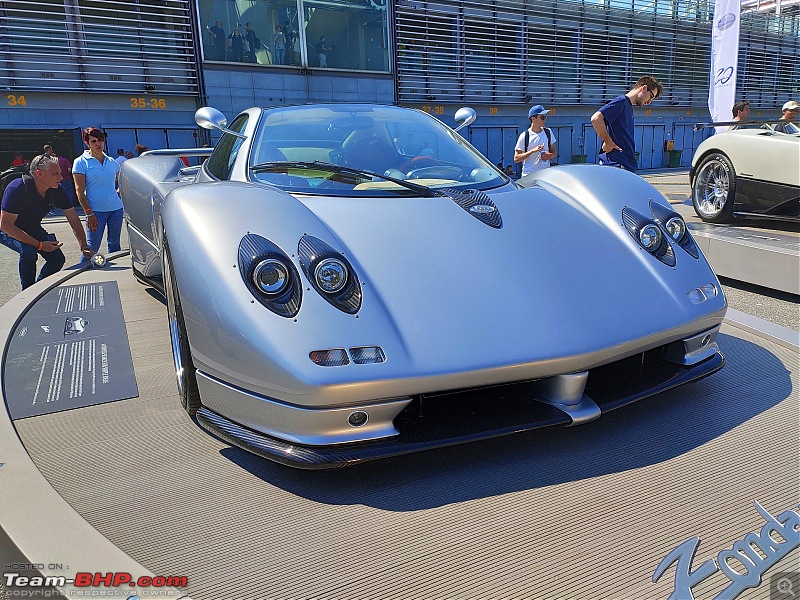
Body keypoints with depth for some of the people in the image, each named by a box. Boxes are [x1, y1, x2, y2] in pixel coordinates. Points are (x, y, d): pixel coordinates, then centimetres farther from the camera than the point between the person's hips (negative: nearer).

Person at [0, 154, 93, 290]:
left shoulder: (57, 190, -18)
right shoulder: (17, 189, -34)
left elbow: (73, 219, -11)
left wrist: (83, 246, -23)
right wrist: (39, 244, -35)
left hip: (32, 228, 6)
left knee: (57, 258, -6)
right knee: (28, 251, -31)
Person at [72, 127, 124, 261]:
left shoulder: (112, 162, 11)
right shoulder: (81, 162, -2)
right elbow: (79, 191, -7)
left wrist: (118, 194, 8)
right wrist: (89, 213, -15)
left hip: (116, 209, 4)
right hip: (96, 210, -4)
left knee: (114, 245, 12)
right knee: (92, 247, -4)